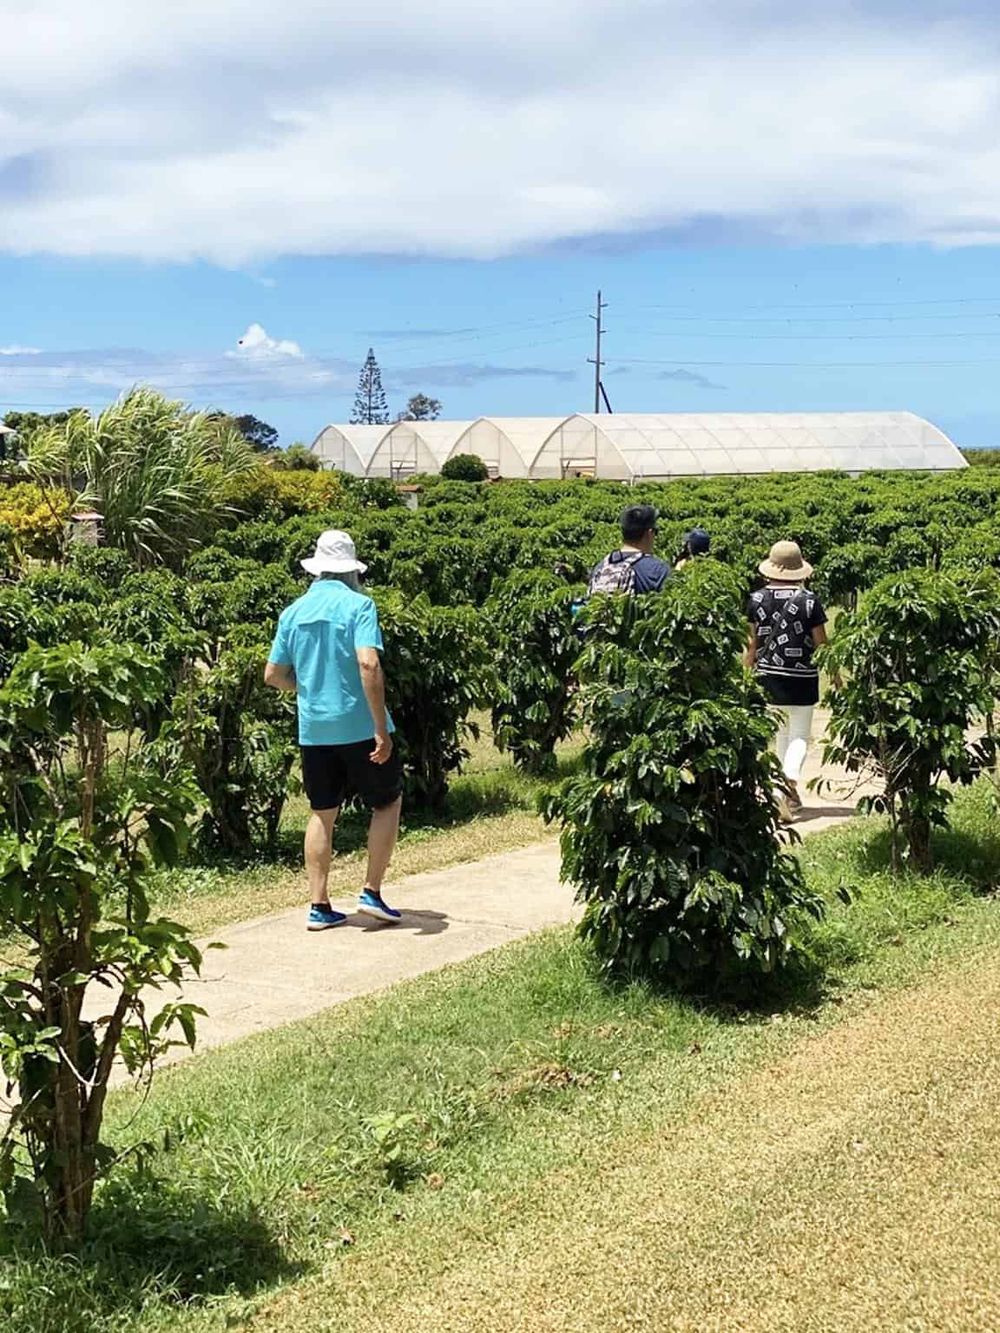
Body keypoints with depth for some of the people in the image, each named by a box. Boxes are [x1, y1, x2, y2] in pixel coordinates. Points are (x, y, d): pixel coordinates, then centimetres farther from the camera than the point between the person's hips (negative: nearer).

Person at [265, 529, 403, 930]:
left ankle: (319, 907, 13)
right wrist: (382, 729, -20)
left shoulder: (294, 612, 6)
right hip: (359, 726, -5)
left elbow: (273, 675, 10)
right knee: (388, 802, 13)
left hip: (313, 728, 5)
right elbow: (368, 664, -22)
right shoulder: (358, 605, -10)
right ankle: (372, 893, 9)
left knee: (322, 814, 13)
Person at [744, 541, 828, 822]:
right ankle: (790, 779, -20)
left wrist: (746, 670, 17)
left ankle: (790, 796, 24)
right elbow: (821, 643, -5)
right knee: (800, 736, 6)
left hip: (769, 676, 3)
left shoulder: (757, 599, -3)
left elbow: (752, 642, 2)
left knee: (781, 733, 18)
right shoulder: (809, 600, -9)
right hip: (802, 678, -3)